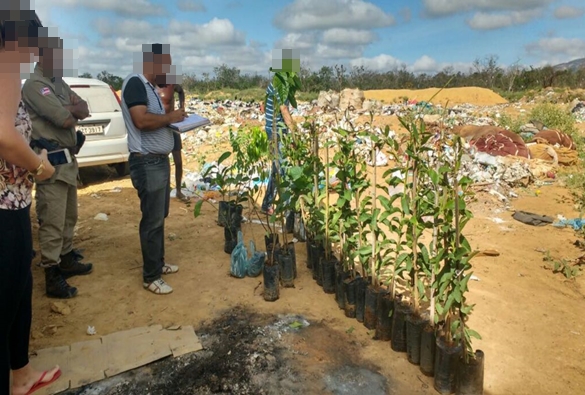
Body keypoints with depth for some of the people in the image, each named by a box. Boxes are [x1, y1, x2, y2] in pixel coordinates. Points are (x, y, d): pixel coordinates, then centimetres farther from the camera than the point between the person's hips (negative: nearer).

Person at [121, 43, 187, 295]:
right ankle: (151, 277, 9)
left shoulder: (149, 86, 16)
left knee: (159, 217, 18)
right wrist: (170, 117, -14)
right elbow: (141, 120, -27)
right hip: (147, 163, -10)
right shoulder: (135, 82, -15)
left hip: (160, 160, 10)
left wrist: (173, 120, 5)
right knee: (152, 220, -2)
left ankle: (158, 263, 32)